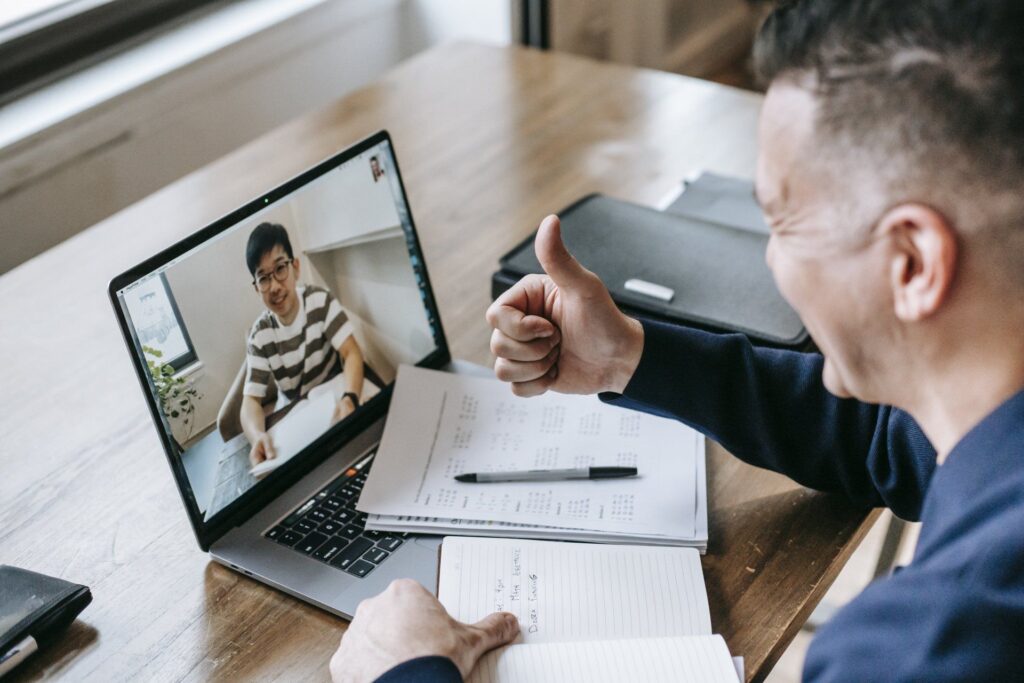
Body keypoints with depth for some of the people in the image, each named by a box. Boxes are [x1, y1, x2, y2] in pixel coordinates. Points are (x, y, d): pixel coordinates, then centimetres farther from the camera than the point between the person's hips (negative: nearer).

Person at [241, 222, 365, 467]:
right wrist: (258, 436, -41)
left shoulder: (320, 301, -12)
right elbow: (250, 401, -15)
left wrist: (350, 399, -42)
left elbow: (352, 354, -19)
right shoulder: (259, 336, -10)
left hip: (335, 400, -1)